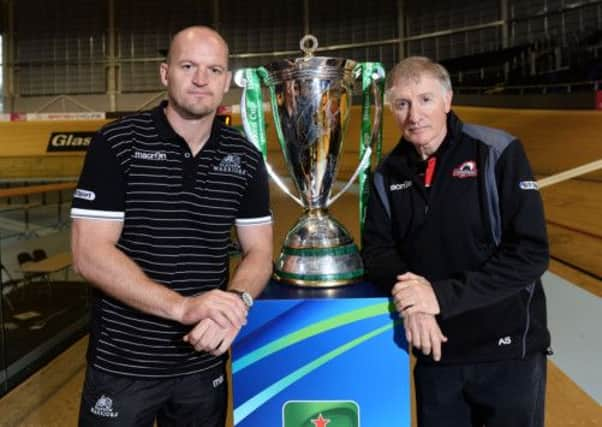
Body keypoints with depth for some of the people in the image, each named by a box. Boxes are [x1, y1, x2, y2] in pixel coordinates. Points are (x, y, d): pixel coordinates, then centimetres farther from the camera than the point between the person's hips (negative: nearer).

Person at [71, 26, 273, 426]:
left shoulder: (245, 158, 0)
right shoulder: (117, 144, -10)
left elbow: (260, 252, 1)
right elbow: (90, 253, -15)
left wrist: (235, 302, -21)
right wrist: (183, 307, -25)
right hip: (122, 366, -3)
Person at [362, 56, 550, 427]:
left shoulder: (498, 152, -12)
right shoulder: (389, 173, 2)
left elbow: (530, 253, -17)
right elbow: (377, 248, 1)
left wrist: (443, 295, -24)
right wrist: (409, 295, -20)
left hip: (508, 350, -3)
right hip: (435, 352, 4)